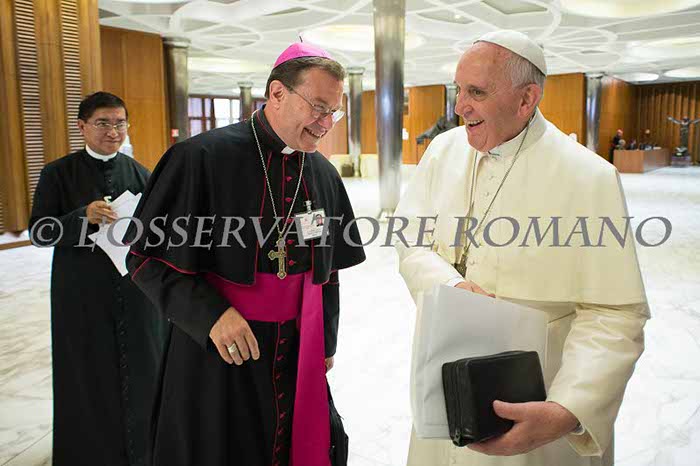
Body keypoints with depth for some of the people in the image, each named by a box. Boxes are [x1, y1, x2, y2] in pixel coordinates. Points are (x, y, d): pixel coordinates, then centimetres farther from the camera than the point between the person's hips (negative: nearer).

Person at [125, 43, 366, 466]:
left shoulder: (324, 175, 4)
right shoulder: (203, 157, -13)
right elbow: (147, 257, -10)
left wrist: (326, 344, 14)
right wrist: (210, 315, -20)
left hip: (299, 355, 5)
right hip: (218, 352, -4)